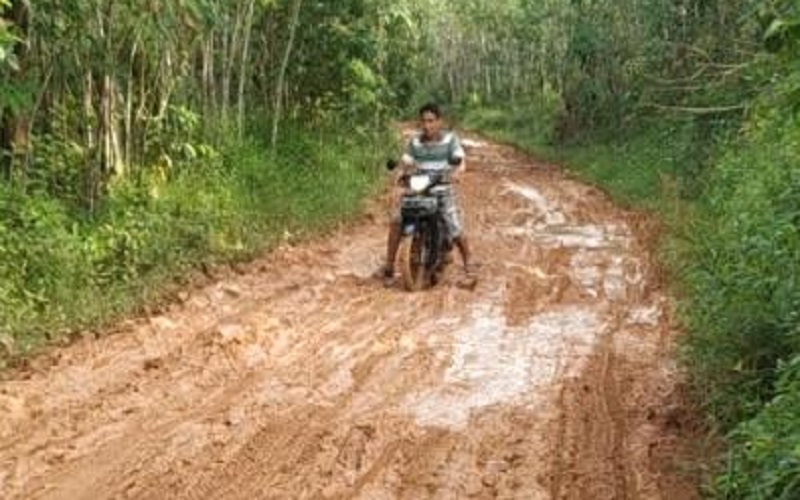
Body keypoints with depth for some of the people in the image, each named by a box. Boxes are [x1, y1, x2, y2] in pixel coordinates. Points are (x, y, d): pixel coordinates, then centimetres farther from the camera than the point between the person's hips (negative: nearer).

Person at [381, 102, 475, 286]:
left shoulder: (450, 138, -1)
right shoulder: (415, 141, 7)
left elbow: (461, 162, -11)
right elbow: (406, 163, 4)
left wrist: (457, 171, -34)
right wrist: (401, 174, -20)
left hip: (443, 190, -2)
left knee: (455, 230, -13)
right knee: (396, 221, -19)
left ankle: (467, 263, 17)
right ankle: (389, 268, -8)